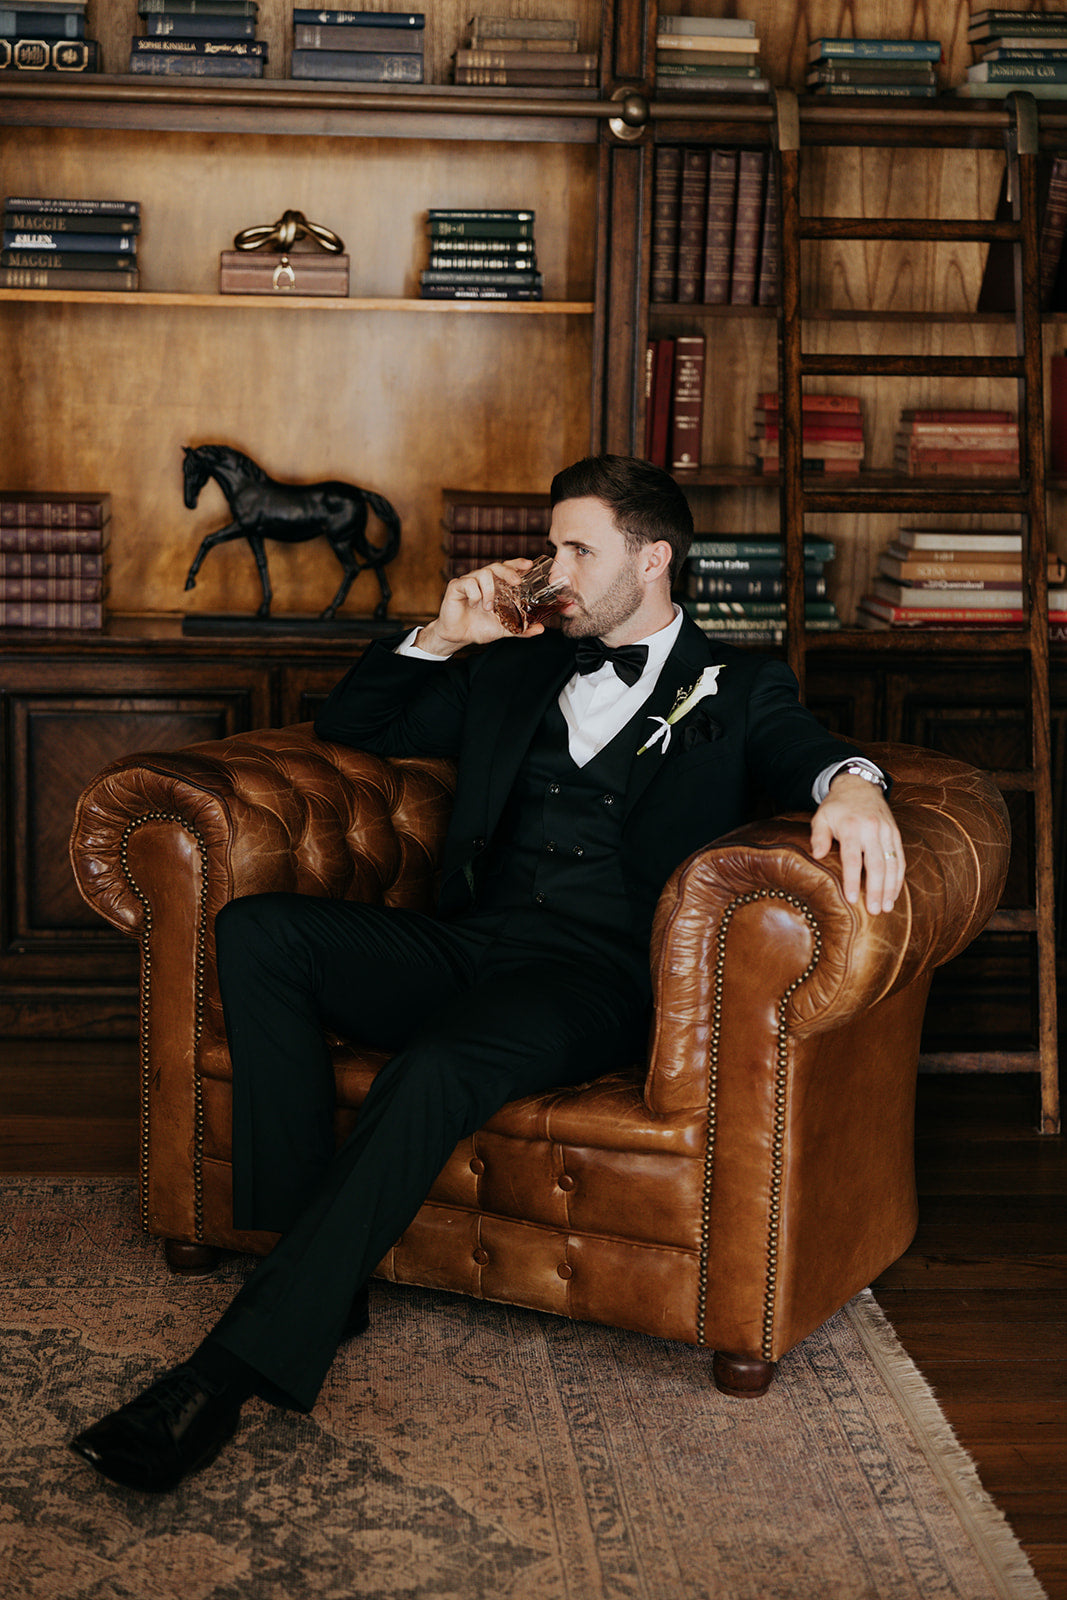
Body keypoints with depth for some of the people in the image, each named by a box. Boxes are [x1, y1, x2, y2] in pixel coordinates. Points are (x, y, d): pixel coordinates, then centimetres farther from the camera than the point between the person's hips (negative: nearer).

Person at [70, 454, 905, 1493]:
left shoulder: (737, 688, 16)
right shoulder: (514, 670, 27)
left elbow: (805, 754, -4)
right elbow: (348, 727, 30)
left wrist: (852, 784, -29)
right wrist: (444, 636, 15)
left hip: (600, 972, -5)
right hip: (467, 943, 6)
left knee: (438, 1069, -36)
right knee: (255, 931, -20)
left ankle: (237, 1365, -33)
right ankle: (315, 1257, -22)